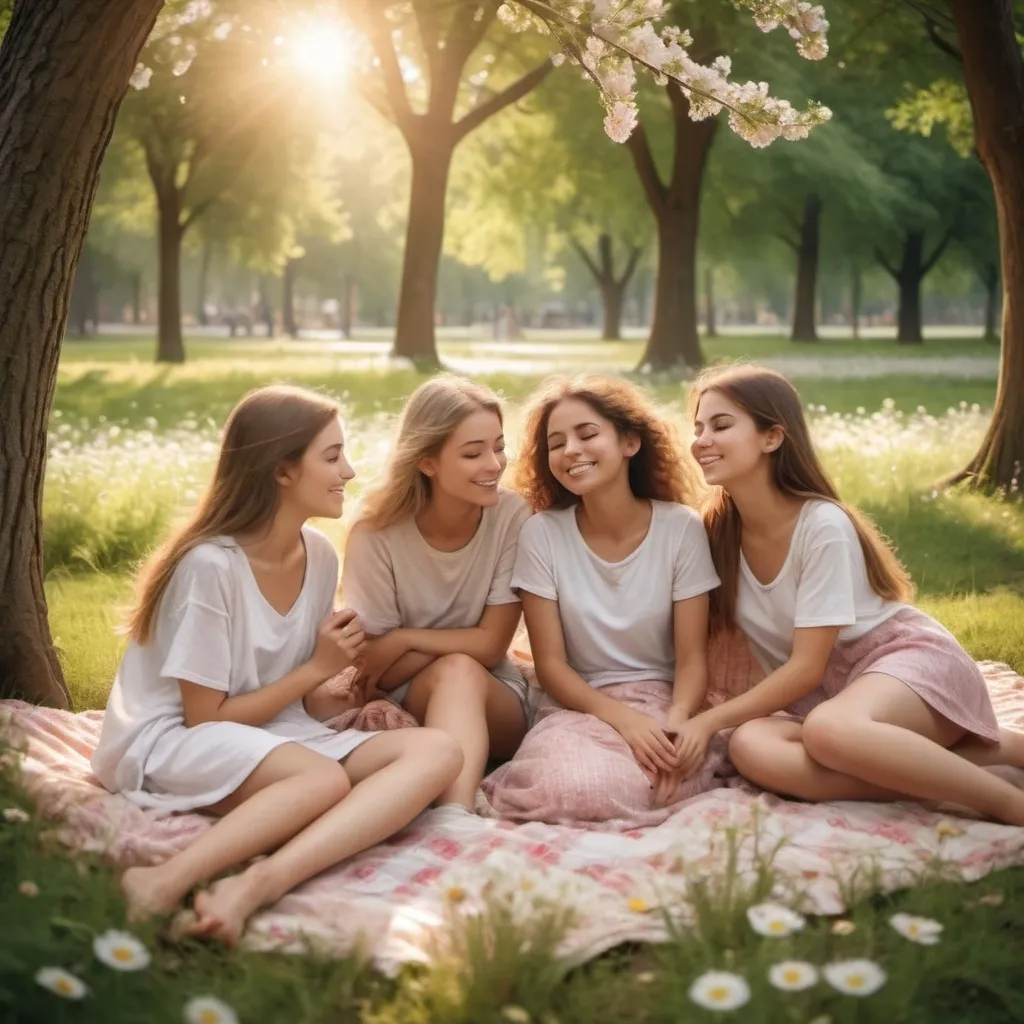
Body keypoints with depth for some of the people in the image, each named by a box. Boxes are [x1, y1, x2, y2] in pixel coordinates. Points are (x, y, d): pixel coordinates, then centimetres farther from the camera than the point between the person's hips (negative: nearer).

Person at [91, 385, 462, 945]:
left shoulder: (320, 556, 4)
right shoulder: (210, 564, -17)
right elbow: (205, 719, -13)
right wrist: (316, 669, -11)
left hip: (275, 732, 7)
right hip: (171, 742, -7)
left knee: (434, 752, -21)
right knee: (326, 778, -36)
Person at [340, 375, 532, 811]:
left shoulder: (512, 516, -12)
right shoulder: (377, 531, -14)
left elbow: (490, 645, -10)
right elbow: (374, 670, -9)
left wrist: (405, 640, -13)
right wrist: (457, 649, -15)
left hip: (493, 702, 1)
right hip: (404, 706, -1)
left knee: (461, 673, -33)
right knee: (455, 669, -33)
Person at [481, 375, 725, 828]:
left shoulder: (682, 528, -5)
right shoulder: (542, 534, -5)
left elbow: (692, 658, -5)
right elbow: (550, 663, -5)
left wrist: (676, 722, -27)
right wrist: (623, 719, -21)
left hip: (661, 701, 0)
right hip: (579, 705, 0)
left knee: (644, 786, -34)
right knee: (572, 786, -35)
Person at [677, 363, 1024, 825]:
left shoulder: (822, 526, -19)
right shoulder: (717, 531, -1)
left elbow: (807, 668, -18)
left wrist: (711, 720, -18)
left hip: (908, 658, -6)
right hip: (829, 691, 6)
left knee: (829, 730, -41)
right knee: (751, 747, -30)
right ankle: (974, 755, -20)